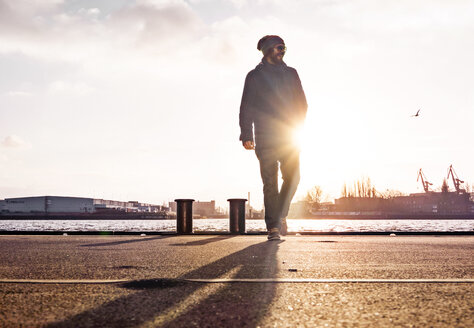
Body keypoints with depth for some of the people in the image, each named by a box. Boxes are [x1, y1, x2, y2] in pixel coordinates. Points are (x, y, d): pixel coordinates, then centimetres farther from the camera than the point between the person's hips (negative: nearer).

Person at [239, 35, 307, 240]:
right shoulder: (255, 76, 9)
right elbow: (246, 107, 4)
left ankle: (280, 215, 14)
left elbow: (301, 103, 16)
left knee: (292, 178, -7)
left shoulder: (290, 74, 17)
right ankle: (273, 226, 1)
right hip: (265, 138, -2)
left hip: (289, 136, 3)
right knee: (270, 183, -4)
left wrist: (297, 126, 0)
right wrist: (247, 135, -7)